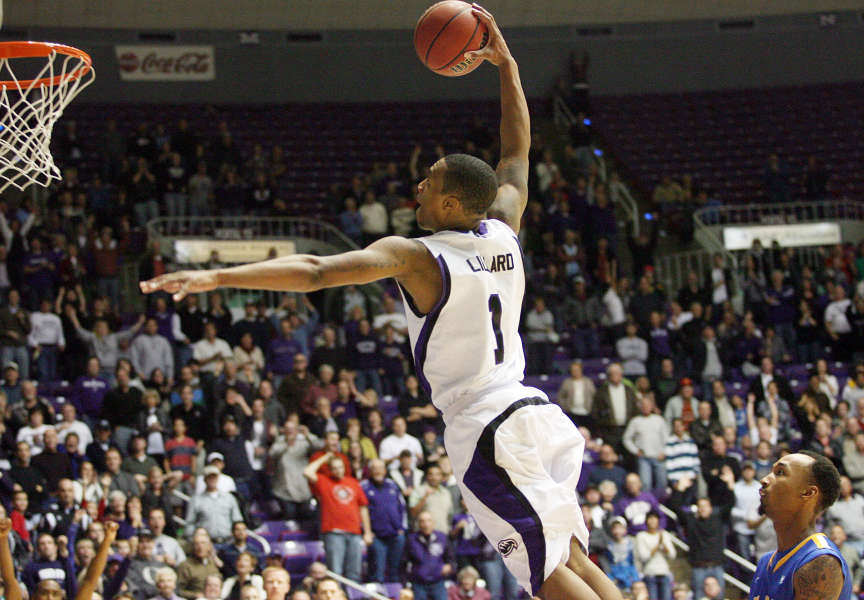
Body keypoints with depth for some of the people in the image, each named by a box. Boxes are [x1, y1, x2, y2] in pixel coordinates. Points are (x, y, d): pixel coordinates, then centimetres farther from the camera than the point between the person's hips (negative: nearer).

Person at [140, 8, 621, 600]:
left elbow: (315, 271, -21)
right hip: (540, 413, 7)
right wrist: (506, 65, 31)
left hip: (487, 429, -7)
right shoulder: (503, 233, 8)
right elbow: (518, 152, 25)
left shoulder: (414, 257, -10)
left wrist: (218, 276, -25)